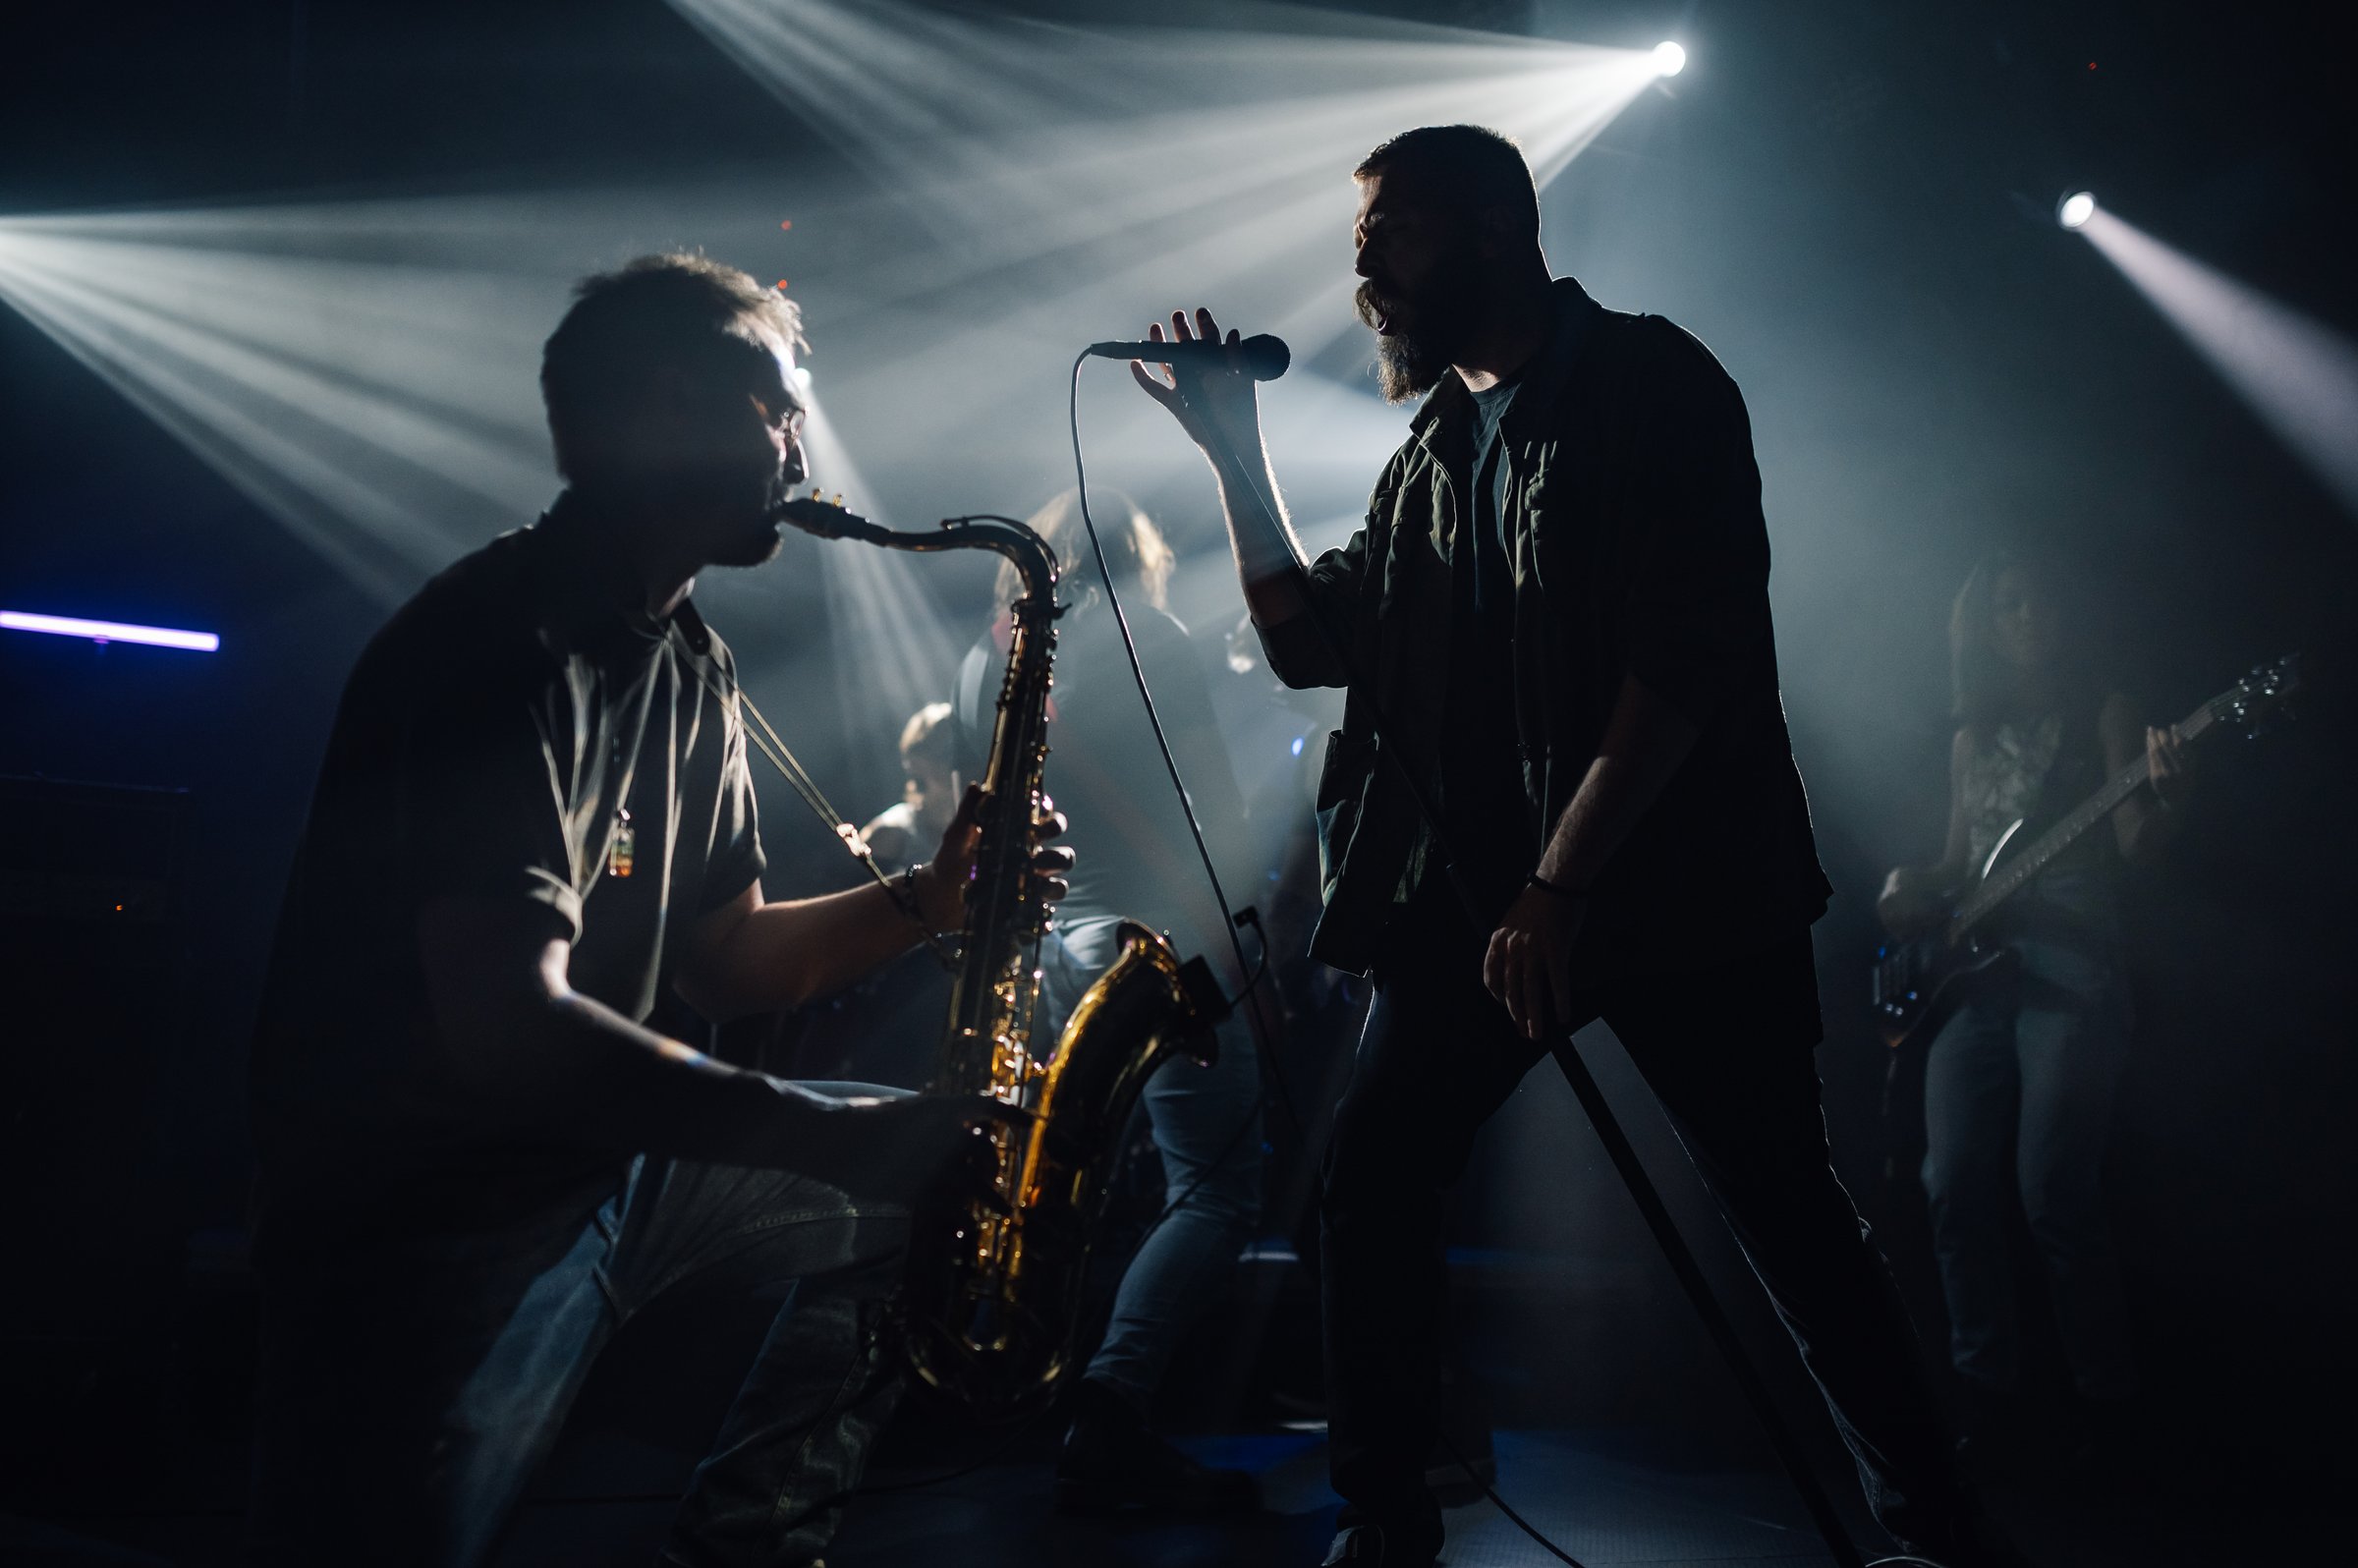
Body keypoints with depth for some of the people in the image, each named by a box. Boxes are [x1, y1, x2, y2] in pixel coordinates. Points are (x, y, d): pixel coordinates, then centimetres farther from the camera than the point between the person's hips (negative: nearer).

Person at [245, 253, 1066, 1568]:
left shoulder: (691, 668, 9)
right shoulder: (505, 643, -21)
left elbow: (723, 960, 12)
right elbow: (507, 1026, -31)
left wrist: (925, 899, -5)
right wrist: (837, 1137, -29)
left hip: (603, 1150, 9)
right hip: (434, 1215, -9)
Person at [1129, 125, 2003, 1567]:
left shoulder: (1650, 384, -6)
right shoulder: (1435, 445, 15)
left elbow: (1688, 655, -16)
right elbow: (1314, 644, 16)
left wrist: (1563, 883, -20)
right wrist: (1237, 451, 9)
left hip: (1676, 885, -6)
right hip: (1482, 888, 6)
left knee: (1784, 1202, 2)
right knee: (1374, 1181, -1)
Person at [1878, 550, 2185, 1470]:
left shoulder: (2104, 714, 6)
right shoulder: (1973, 737, 19)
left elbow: (2135, 844, -6)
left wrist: (2164, 800, -28)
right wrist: (1919, 888, 1)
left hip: (2070, 967, -5)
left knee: (2053, 1195, -14)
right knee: (1957, 1188, -5)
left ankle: (2105, 1399, 2)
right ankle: (1986, 1396, 4)